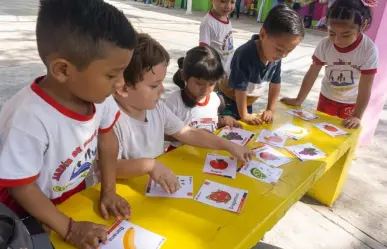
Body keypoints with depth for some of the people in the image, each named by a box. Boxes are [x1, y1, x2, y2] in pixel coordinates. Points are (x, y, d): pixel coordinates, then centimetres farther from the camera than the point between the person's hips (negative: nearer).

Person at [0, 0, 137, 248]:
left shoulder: (98, 93, -20)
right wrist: (69, 229, -20)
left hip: (76, 196, 5)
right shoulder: (29, 120, -36)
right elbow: (21, 188, -23)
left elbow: (106, 137, -4)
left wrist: (108, 191, -4)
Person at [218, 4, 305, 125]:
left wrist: (271, 110, 0)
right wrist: (244, 115, -18)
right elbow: (240, 88, -26)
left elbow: (275, 83, 0)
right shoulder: (245, 55, -32)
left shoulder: (276, 58, -13)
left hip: (248, 103, 6)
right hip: (228, 101, -6)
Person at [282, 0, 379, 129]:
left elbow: (365, 88, -25)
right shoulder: (325, 45, -22)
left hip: (351, 102, -2)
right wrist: (298, 100, -12)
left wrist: (357, 117, -27)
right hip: (327, 96, 2)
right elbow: (312, 74, -14)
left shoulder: (369, 50, -28)